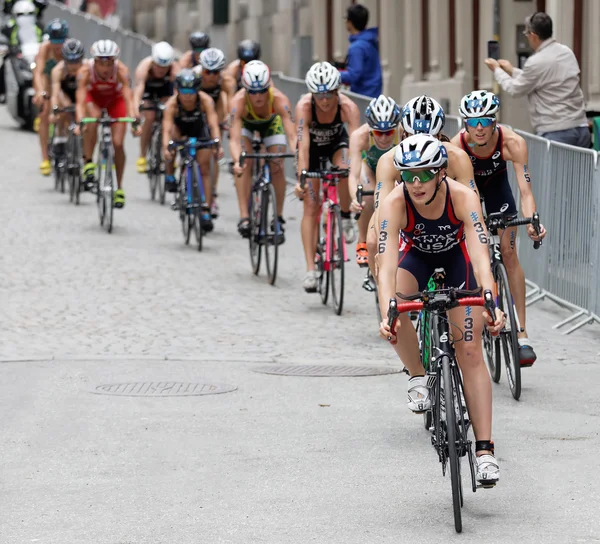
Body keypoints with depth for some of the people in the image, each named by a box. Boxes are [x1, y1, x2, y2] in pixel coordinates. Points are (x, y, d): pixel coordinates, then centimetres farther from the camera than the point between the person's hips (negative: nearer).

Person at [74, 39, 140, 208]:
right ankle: (88, 162, -21)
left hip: (115, 99, 0)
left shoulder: (121, 70, -35)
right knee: (93, 117, -36)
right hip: (94, 97, 0)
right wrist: (79, 122, -55)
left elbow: (128, 97, -41)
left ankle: (119, 188, 9)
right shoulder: (86, 70, -34)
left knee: (118, 143, -9)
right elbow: (80, 100, -40)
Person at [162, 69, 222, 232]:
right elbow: (167, 129, -44)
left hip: (200, 128, -2)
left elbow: (214, 124, -43)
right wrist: (166, 148, -61)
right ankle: (170, 176, -7)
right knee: (174, 136, -30)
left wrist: (217, 144, -59)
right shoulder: (172, 103, -35)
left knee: (204, 168, -10)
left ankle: (206, 212, -7)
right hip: (180, 126, 2)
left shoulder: (205, 100, -35)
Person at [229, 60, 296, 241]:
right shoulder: (239, 101, -40)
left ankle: (279, 218, 5)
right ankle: (244, 217, -19)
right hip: (245, 122, 0)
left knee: (277, 168, -11)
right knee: (244, 165, -20)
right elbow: (234, 139, -46)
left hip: (271, 122, 0)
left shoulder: (279, 100, -40)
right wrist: (237, 161, -65)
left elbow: (292, 135, -46)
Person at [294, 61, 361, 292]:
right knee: (311, 207, -9)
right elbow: (303, 144, -40)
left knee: (345, 170, -35)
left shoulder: (348, 107, -34)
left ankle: (345, 218, -7)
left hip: (336, 141, 0)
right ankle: (311, 270, -8)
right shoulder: (304, 106, -35)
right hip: (313, 146, 0)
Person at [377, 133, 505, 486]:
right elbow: (388, 264, -40)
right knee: (395, 308, -33)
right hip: (417, 258, 1)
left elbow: (480, 256, -42)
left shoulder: (463, 197, -34)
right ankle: (419, 377, -7)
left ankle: (485, 450, -10)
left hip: (457, 261, -1)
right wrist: (387, 315, -55)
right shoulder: (396, 204, -32)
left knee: (471, 353, -10)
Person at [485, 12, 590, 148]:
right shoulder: (567, 52, 10)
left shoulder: (536, 62, -14)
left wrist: (497, 70, 21)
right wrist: (512, 71, 34)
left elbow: (515, 89, 3)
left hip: (556, 133, -7)